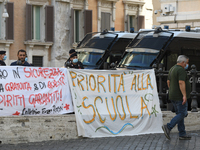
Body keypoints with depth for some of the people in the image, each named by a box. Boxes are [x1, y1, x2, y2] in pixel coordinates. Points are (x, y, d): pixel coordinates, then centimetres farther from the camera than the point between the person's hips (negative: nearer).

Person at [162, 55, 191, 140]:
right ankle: (168, 127, -16)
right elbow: (181, 83, -25)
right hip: (179, 97, -10)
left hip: (173, 97, 10)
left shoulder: (172, 69, 15)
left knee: (179, 114, 10)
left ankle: (182, 134, 10)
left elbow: (168, 82, 20)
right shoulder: (181, 70, -15)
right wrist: (184, 95, -26)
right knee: (182, 114, -6)